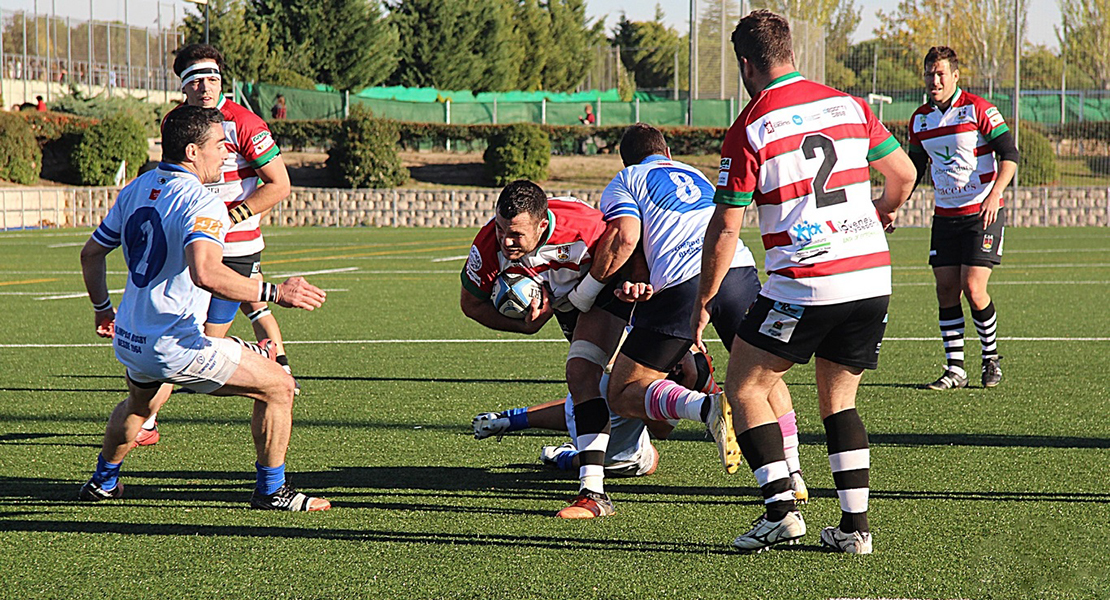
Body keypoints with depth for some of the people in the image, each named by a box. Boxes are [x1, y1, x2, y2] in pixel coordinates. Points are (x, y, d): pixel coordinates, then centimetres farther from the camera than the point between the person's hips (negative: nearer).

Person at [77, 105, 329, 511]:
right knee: (278, 387, 0)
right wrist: (274, 292, -31)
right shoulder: (201, 203, -18)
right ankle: (271, 490, 7)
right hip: (175, 347, -9)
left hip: (129, 341, 9)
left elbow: (91, 253, 19)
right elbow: (205, 273, -35)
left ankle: (102, 482, 54)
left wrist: (102, 308, 35)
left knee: (138, 404, 40)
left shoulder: (136, 190, 9)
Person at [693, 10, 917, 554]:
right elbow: (904, 174, 16)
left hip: (804, 283, -6)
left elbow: (726, 228, -4)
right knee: (838, 397, 18)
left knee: (744, 387, 9)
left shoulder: (748, 130, -5)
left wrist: (703, 301, 6)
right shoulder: (847, 105, 9)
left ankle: (781, 509, -3)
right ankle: (854, 525, 10)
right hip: (873, 274, 6)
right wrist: (885, 210, 39)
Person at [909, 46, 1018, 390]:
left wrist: (994, 195, -24)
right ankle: (955, 369, 5)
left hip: (982, 214, -5)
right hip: (945, 216, 5)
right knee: (946, 290, -1)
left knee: (973, 288, -12)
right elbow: (914, 168, 19)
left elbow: (1009, 154, -12)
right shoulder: (920, 119, 7)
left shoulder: (978, 109, -10)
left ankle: (991, 358, 8)